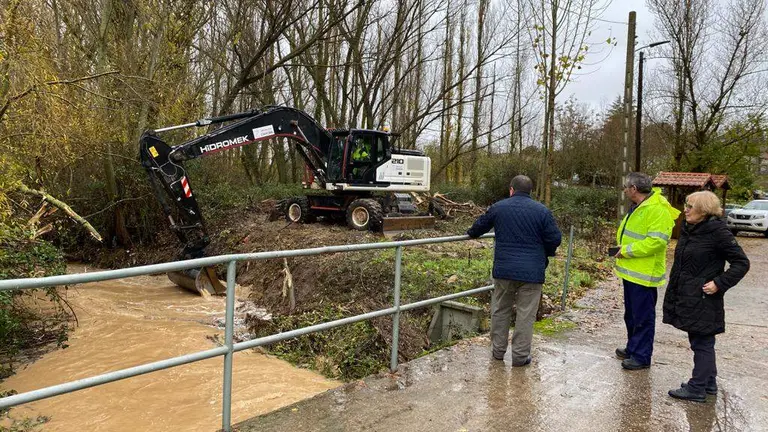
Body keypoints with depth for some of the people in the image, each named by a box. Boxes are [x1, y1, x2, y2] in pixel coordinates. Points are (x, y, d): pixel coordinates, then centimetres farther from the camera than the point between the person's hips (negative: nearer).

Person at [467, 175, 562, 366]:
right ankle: (520, 356, 10)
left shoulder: (498, 207, 3)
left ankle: (498, 350, 24)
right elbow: (555, 239, -3)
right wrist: (546, 254, 16)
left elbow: (479, 226, 16)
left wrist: (471, 233, 38)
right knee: (526, 314, 5)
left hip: (503, 269, 2)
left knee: (500, 310, 16)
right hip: (531, 272, -2)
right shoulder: (542, 211, -3)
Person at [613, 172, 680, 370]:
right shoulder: (637, 207, 13)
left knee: (642, 317, 1)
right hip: (631, 271, 10)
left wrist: (627, 250, -21)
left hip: (644, 273, -10)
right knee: (631, 314, 19)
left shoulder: (657, 209, -20)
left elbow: (657, 241, -27)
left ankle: (642, 356, 11)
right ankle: (632, 348, 32)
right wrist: (622, 250, 7)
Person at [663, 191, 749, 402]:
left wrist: (719, 283, -18)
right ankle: (709, 383, 32)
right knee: (701, 342, 18)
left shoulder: (718, 232, -15)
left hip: (703, 301, -8)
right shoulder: (687, 230, 8)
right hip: (686, 297, 8)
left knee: (702, 344, 3)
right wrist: (674, 293, 17)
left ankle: (697, 388, 13)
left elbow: (741, 262, -12)